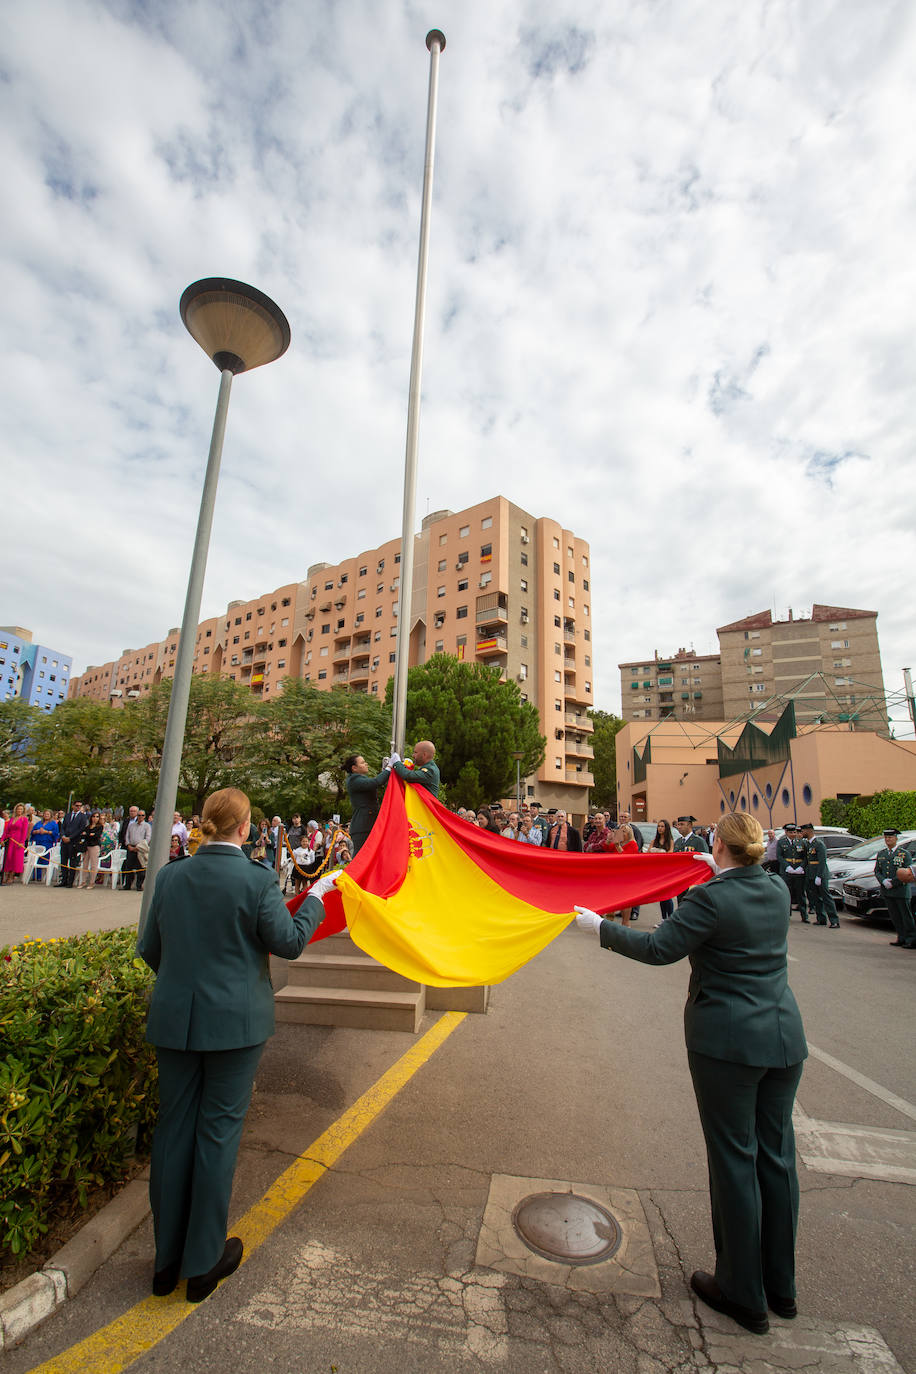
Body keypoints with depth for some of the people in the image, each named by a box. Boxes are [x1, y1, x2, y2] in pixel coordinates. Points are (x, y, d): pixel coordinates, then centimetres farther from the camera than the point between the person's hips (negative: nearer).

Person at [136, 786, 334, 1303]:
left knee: (174, 1129, 18)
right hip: (234, 1022, -4)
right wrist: (316, 899, 1)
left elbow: (149, 950, 6)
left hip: (174, 1018, 5)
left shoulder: (171, 876, -2)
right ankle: (204, 1262, 28)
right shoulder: (257, 879, -18)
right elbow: (289, 942, -12)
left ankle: (167, 1259, 34)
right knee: (218, 1132, 11)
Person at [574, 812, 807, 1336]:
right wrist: (717, 877, 36)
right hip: (784, 1040, 7)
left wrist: (601, 927, -10)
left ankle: (745, 1294, 25)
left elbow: (660, 948, -18)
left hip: (727, 1042, -7)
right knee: (776, 1155, 19)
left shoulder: (711, 898, -20)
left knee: (735, 1160, 9)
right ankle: (781, 1286, 37)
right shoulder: (778, 890, 0)